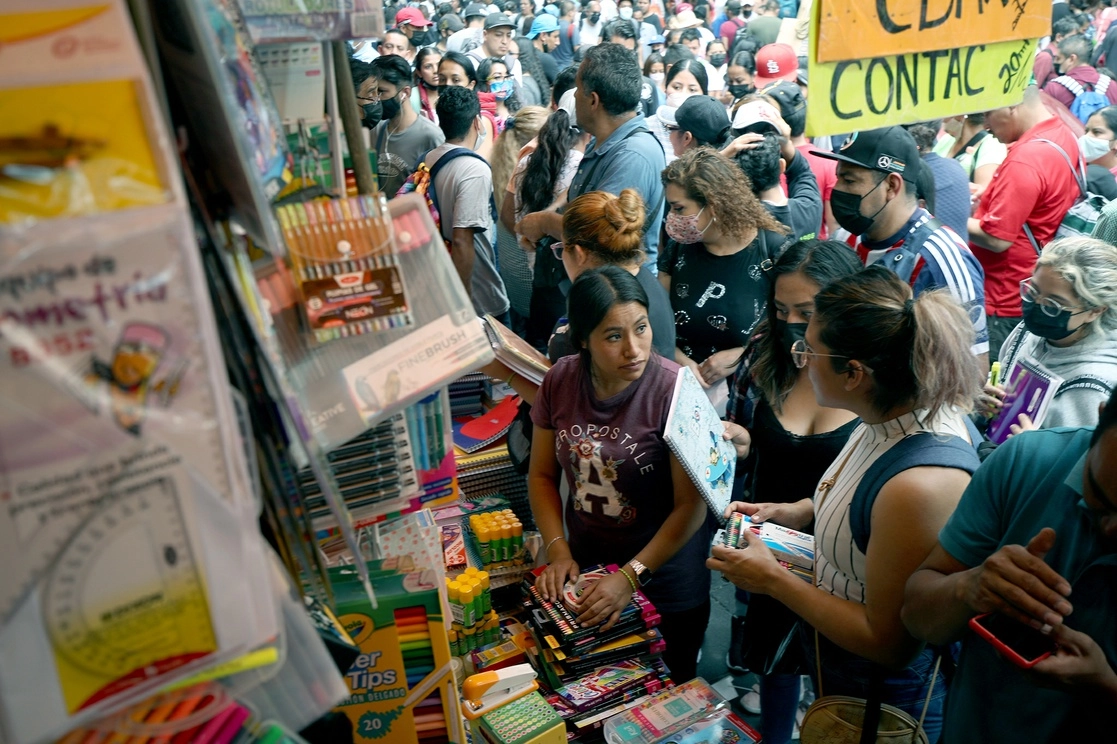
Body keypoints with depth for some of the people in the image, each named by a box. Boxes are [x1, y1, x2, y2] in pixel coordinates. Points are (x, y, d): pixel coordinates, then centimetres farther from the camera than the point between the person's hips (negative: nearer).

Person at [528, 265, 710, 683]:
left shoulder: (674, 390, -23)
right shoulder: (560, 381, -10)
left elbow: (691, 505, -21)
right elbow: (542, 475, 1)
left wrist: (632, 576, -25)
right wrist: (557, 551, -10)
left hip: (664, 568, -3)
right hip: (585, 564, 4)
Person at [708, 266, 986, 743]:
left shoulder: (921, 484, -36)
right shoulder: (899, 412, -10)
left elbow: (888, 642, -27)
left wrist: (772, 580, -22)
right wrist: (799, 512, -2)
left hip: (883, 703, -8)